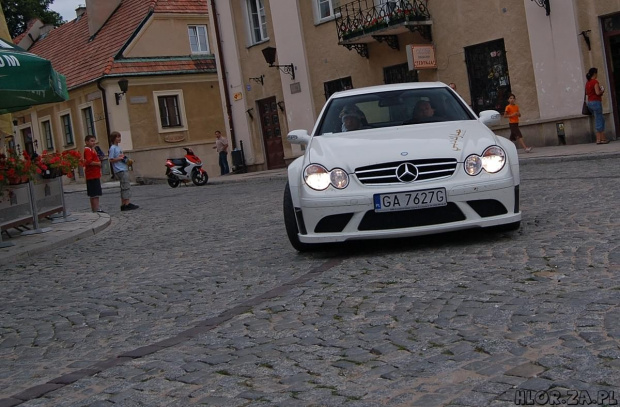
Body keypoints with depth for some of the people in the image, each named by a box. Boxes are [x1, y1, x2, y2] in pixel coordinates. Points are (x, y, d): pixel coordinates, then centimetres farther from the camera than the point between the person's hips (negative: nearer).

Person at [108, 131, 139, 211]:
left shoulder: (118, 147, 18)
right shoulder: (112, 148, -8)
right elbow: (111, 160, -12)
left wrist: (126, 159, 9)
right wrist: (120, 158, -19)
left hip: (124, 169, 9)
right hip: (120, 171, -9)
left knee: (124, 188, 9)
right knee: (126, 187, -12)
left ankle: (123, 205, 11)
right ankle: (127, 204, -13)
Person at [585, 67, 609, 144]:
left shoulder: (587, 83, 12)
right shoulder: (595, 82, -13)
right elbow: (597, 92, -21)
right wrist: (602, 90, -1)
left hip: (590, 102, 9)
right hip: (596, 102, -9)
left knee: (601, 120, 16)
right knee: (598, 121, -3)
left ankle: (603, 137, 16)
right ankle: (599, 139, 0)